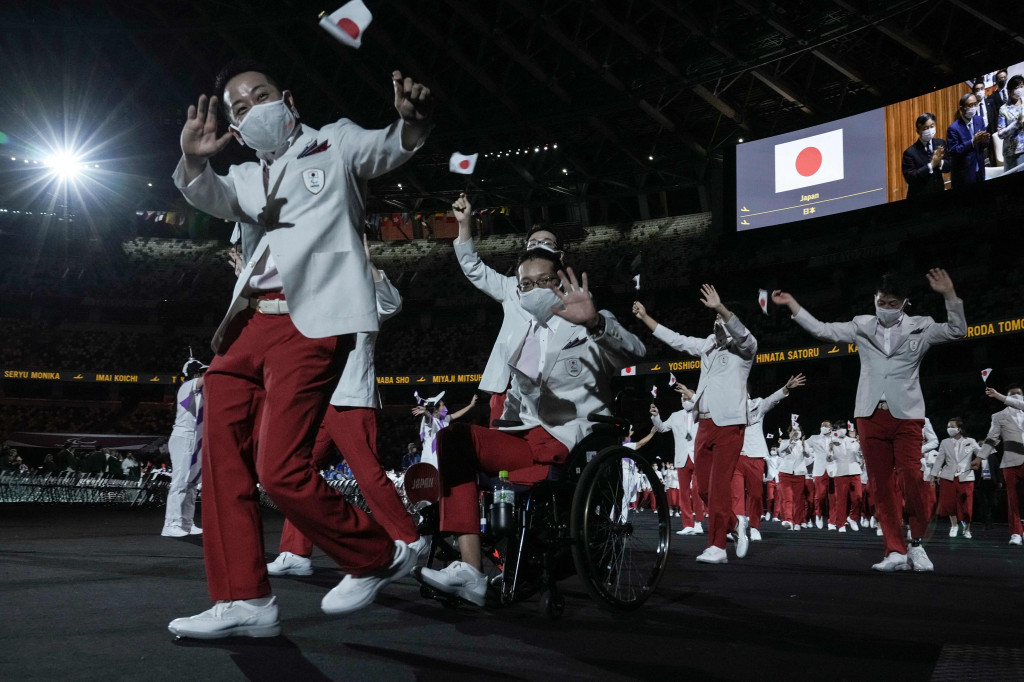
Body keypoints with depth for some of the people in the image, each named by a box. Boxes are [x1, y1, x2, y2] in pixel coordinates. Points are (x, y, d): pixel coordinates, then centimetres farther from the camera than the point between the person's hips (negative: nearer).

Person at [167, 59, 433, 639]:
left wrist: (412, 121, -30)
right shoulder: (248, 177, 26)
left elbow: (389, 148, -6)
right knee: (223, 455, 2)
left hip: (312, 321, -7)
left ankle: (380, 555, 7)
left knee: (280, 470, -14)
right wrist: (194, 162, -20)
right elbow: (213, 197, 3)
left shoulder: (336, 143, 14)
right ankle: (243, 600, 11)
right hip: (250, 321, 7)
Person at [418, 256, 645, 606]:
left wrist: (595, 321, -40)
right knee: (453, 437, -21)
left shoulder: (590, 331, 2)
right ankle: (469, 567, -30)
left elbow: (633, 351, -20)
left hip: (571, 447, -6)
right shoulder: (523, 342, 23)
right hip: (527, 441, 6)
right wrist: (494, 444, 14)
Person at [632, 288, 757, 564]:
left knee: (719, 487, -10)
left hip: (729, 424, -7)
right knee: (704, 488, 8)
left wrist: (720, 308, -39)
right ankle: (736, 526, 29)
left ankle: (717, 547, -6)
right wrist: (645, 317, 22)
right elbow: (674, 338, 23)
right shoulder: (708, 345, 17)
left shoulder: (745, 348, -1)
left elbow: (741, 332, -23)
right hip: (705, 423, 7)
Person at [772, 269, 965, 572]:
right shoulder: (861, 325, 10)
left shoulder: (920, 327, 5)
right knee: (881, 484, 1)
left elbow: (957, 330, -6)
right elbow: (821, 330, 13)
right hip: (870, 414, 2)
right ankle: (896, 552, 6)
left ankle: (917, 544, 8)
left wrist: (948, 294, -19)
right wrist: (791, 304, 10)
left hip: (906, 415, -2)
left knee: (912, 479, -12)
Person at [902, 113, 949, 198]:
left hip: (939, 192, 4)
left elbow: (948, 167, 4)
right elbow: (909, 178, -21)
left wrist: (940, 162, -18)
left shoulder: (941, 143, 1)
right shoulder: (910, 152, -15)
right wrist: (931, 165, -25)